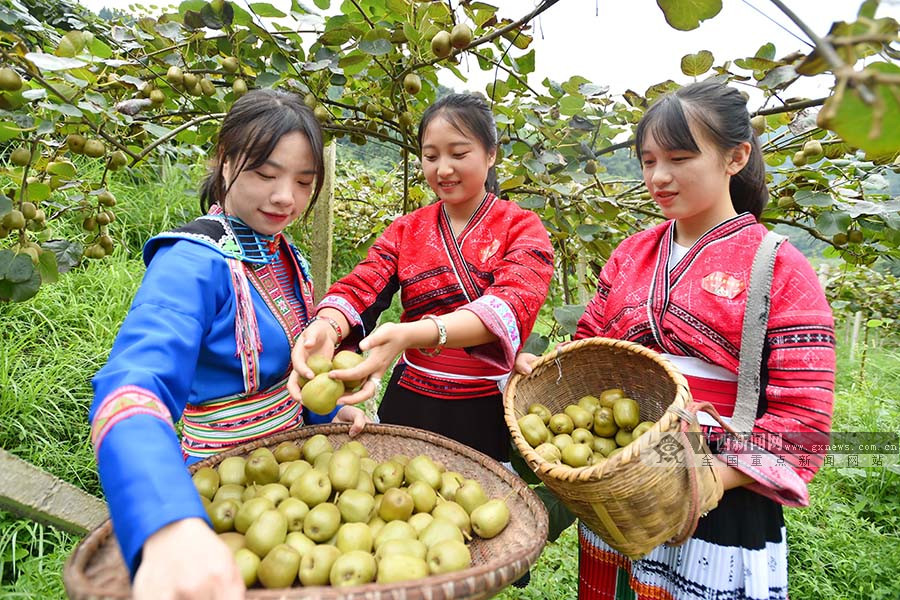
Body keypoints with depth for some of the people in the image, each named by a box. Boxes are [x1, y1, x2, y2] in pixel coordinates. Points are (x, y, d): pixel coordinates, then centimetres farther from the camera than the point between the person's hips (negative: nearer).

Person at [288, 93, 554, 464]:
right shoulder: (406, 231, 5)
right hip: (410, 405, 3)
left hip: (489, 414, -2)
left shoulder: (521, 228, -6)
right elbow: (360, 288, -10)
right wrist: (326, 328, -35)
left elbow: (512, 303, -25)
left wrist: (410, 335, -41)